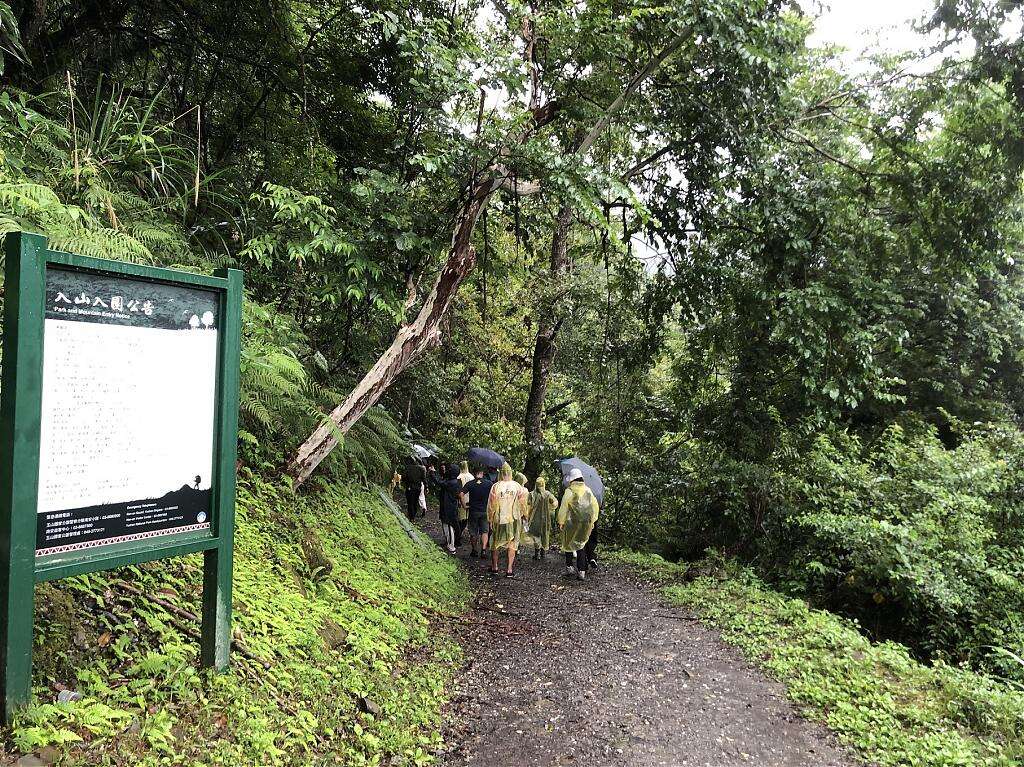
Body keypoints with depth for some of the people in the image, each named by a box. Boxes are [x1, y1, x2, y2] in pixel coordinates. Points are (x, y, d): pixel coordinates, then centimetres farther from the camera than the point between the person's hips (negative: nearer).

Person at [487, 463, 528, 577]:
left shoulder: (495, 486, -9)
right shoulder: (517, 486, -6)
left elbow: (491, 505, -4)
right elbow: (522, 503, 2)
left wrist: (490, 519, 7)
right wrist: (524, 515, 19)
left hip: (499, 519, 0)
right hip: (514, 519, 1)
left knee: (496, 543, 15)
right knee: (512, 543, 7)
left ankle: (494, 567, 26)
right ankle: (509, 570, 4)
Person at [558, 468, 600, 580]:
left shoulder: (569, 491, -10)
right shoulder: (588, 490, 5)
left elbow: (563, 508, -10)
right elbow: (595, 507, 10)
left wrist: (561, 522, 1)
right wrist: (592, 521, 19)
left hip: (572, 522, -4)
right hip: (586, 523, 4)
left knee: (568, 544, 14)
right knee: (581, 546, 11)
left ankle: (569, 567, 13)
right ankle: (581, 571, 6)